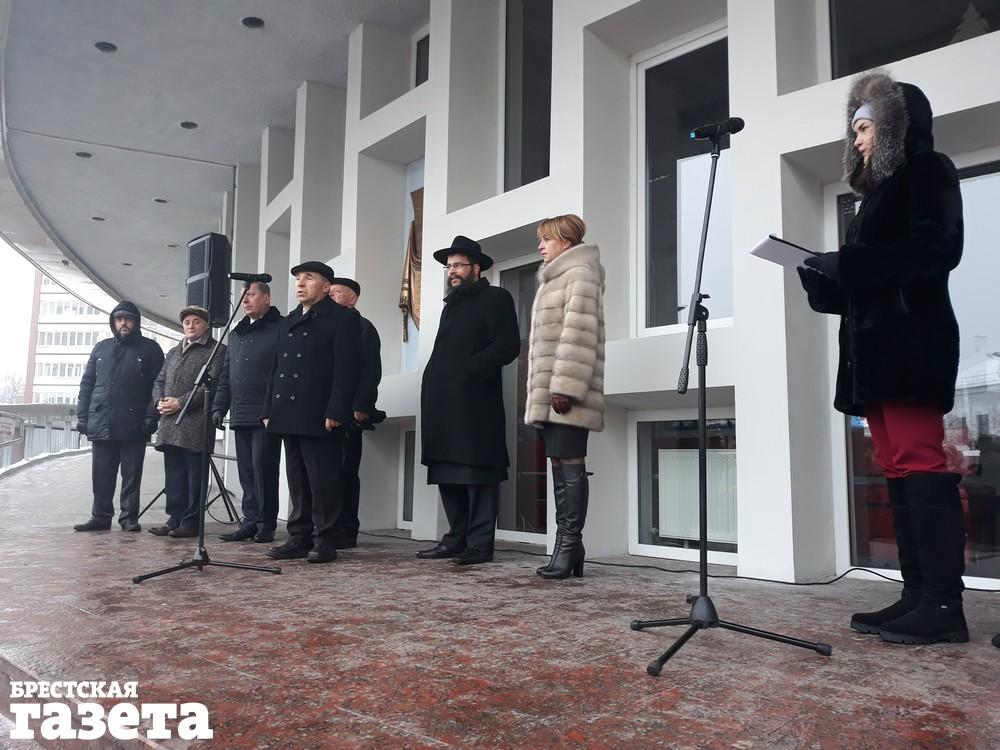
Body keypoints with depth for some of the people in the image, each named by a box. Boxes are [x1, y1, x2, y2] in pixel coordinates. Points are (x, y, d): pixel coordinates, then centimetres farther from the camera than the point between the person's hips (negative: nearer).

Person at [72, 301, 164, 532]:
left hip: (133, 426, -3)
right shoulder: (101, 348, 16)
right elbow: (87, 383, 16)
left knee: (131, 475, 2)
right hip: (100, 424, 4)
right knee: (101, 476, 7)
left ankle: (129, 517, 10)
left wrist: (151, 417, -11)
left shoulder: (150, 349, 5)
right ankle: (100, 517, 17)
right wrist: (82, 415, 6)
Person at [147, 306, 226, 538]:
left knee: (195, 475, -2)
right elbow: (160, 381, 22)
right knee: (174, 474, 10)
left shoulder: (216, 351, 1)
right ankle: (175, 518, 17)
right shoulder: (173, 352, 25)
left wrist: (180, 402, -14)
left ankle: (191, 522, 4)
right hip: (170, 423, 7)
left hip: (196, 424, -7)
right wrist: (160, 401, 0)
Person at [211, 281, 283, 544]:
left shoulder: (281, 328, -2)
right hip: (241, 415, 7)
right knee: (246, 472, 8)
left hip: (267, 414, -7)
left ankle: (266, 523, 3)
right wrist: (219, 406, 15)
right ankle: (250, 521, 14)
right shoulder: (236, 333, 21)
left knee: (263, 468, -6)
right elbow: (226, 374, 23)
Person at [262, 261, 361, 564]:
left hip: (319, 416, -7)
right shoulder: (288, 322, 22)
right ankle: (299, 537, 17)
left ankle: (325, 541, 4)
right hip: (291, 415, 7)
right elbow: (277, 369, 21)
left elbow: (346, 369, -11)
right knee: (297, 480, 11)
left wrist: (335, 412, -19)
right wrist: (270, 410, 14)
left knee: (323, 481, -3)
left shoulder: (343, 317, -1)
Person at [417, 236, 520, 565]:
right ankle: (456, 539, 17)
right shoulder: (450, 305, 26)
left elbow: (508, 345, -9)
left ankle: (480, 544, -1)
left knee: (477, 475, -6)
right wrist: (434, 383, 8)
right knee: (448, 476, 9)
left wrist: (469, 369, -14)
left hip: (474, 403, -8)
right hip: (443, 404, 8)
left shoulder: (496, 298, 2)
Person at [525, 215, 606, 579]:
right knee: (560, 463, 9)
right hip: (551, 391, 10)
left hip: (566, 389, -10)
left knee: (570, 462, -9)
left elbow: (579, 334, -16)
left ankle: (569, 544, -5)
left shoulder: (579, 273, -4)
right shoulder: (553, 278, 26)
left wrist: (565, 386, -22)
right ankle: (566, 545, 13)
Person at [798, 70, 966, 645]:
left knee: (919, 462, -13)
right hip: (875, 346, 9)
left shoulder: (928, 170, 4)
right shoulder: (881, 188, 28)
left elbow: (937, 250, -12)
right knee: (897, 468, 2)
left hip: (909, 343, -9)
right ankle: (919, 597, 4)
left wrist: (844, 264, -12)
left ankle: (945, 603, -11)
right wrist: (828, 279, 6)